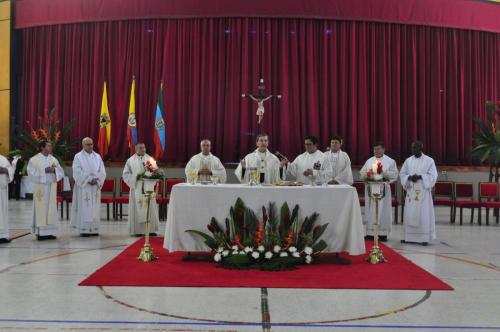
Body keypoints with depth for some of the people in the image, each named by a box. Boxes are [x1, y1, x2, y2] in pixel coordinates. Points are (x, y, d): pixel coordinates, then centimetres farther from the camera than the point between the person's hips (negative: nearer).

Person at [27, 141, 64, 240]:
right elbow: (32, 173, -10)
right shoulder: (34, 160, -1)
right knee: (41, 210, -4)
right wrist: (44, 171, -18)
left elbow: (61, 172, 7)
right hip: (40, 188, -4)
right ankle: (40, 233, 0)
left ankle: (50, 232, 9)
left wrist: (54, 170, -13)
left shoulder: (54, 159, 11)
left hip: (52, 188, 4)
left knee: (51, 209, 4)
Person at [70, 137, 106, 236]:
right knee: (84, 208, -4)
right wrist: (89, 180, -16)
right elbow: (77, 173, -8)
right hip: (83, 187, -4)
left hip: (95, 187, 4)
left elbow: (102, 172, 6)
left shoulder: (97, 157, 11)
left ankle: (94, 229, 9)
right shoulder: (78, 157, 1)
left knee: (95, 208, 4)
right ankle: (84, 230, -1)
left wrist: (96, 180, -11)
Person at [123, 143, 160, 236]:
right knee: (137, 209, -2)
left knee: (150, 209, 1)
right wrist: (136, 176, -11)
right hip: (136, 188, -2)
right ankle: (138, 230, 3)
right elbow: (126, 174, 3)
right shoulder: (131, 160, 5)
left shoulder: (150, 159, 9)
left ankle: (151, 229, 6)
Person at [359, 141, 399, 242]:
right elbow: (362, 173, 10)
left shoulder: (390, 161, 5)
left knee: (382, 210, -2)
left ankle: (383, 233, 3)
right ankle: (370, 232, 9)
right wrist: (368, 172, -10)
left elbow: (395, 174, -3)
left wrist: (384, 172, -15)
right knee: (370, 211, 3)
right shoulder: (369, 161, 13)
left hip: (383, 189, -3)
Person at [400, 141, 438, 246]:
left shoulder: (429, 160, -1)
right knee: (409, 214, 4)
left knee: (423, 214, -3)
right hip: (411, 191, 3)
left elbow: (433, 175, -6)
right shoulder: (408, 161, 9)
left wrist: (420, 177, -18)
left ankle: (425, 238, 2)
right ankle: (409, 236, 12)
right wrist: (409, 177, -13)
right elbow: (402, 174, 7)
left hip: (423, 191, -3)